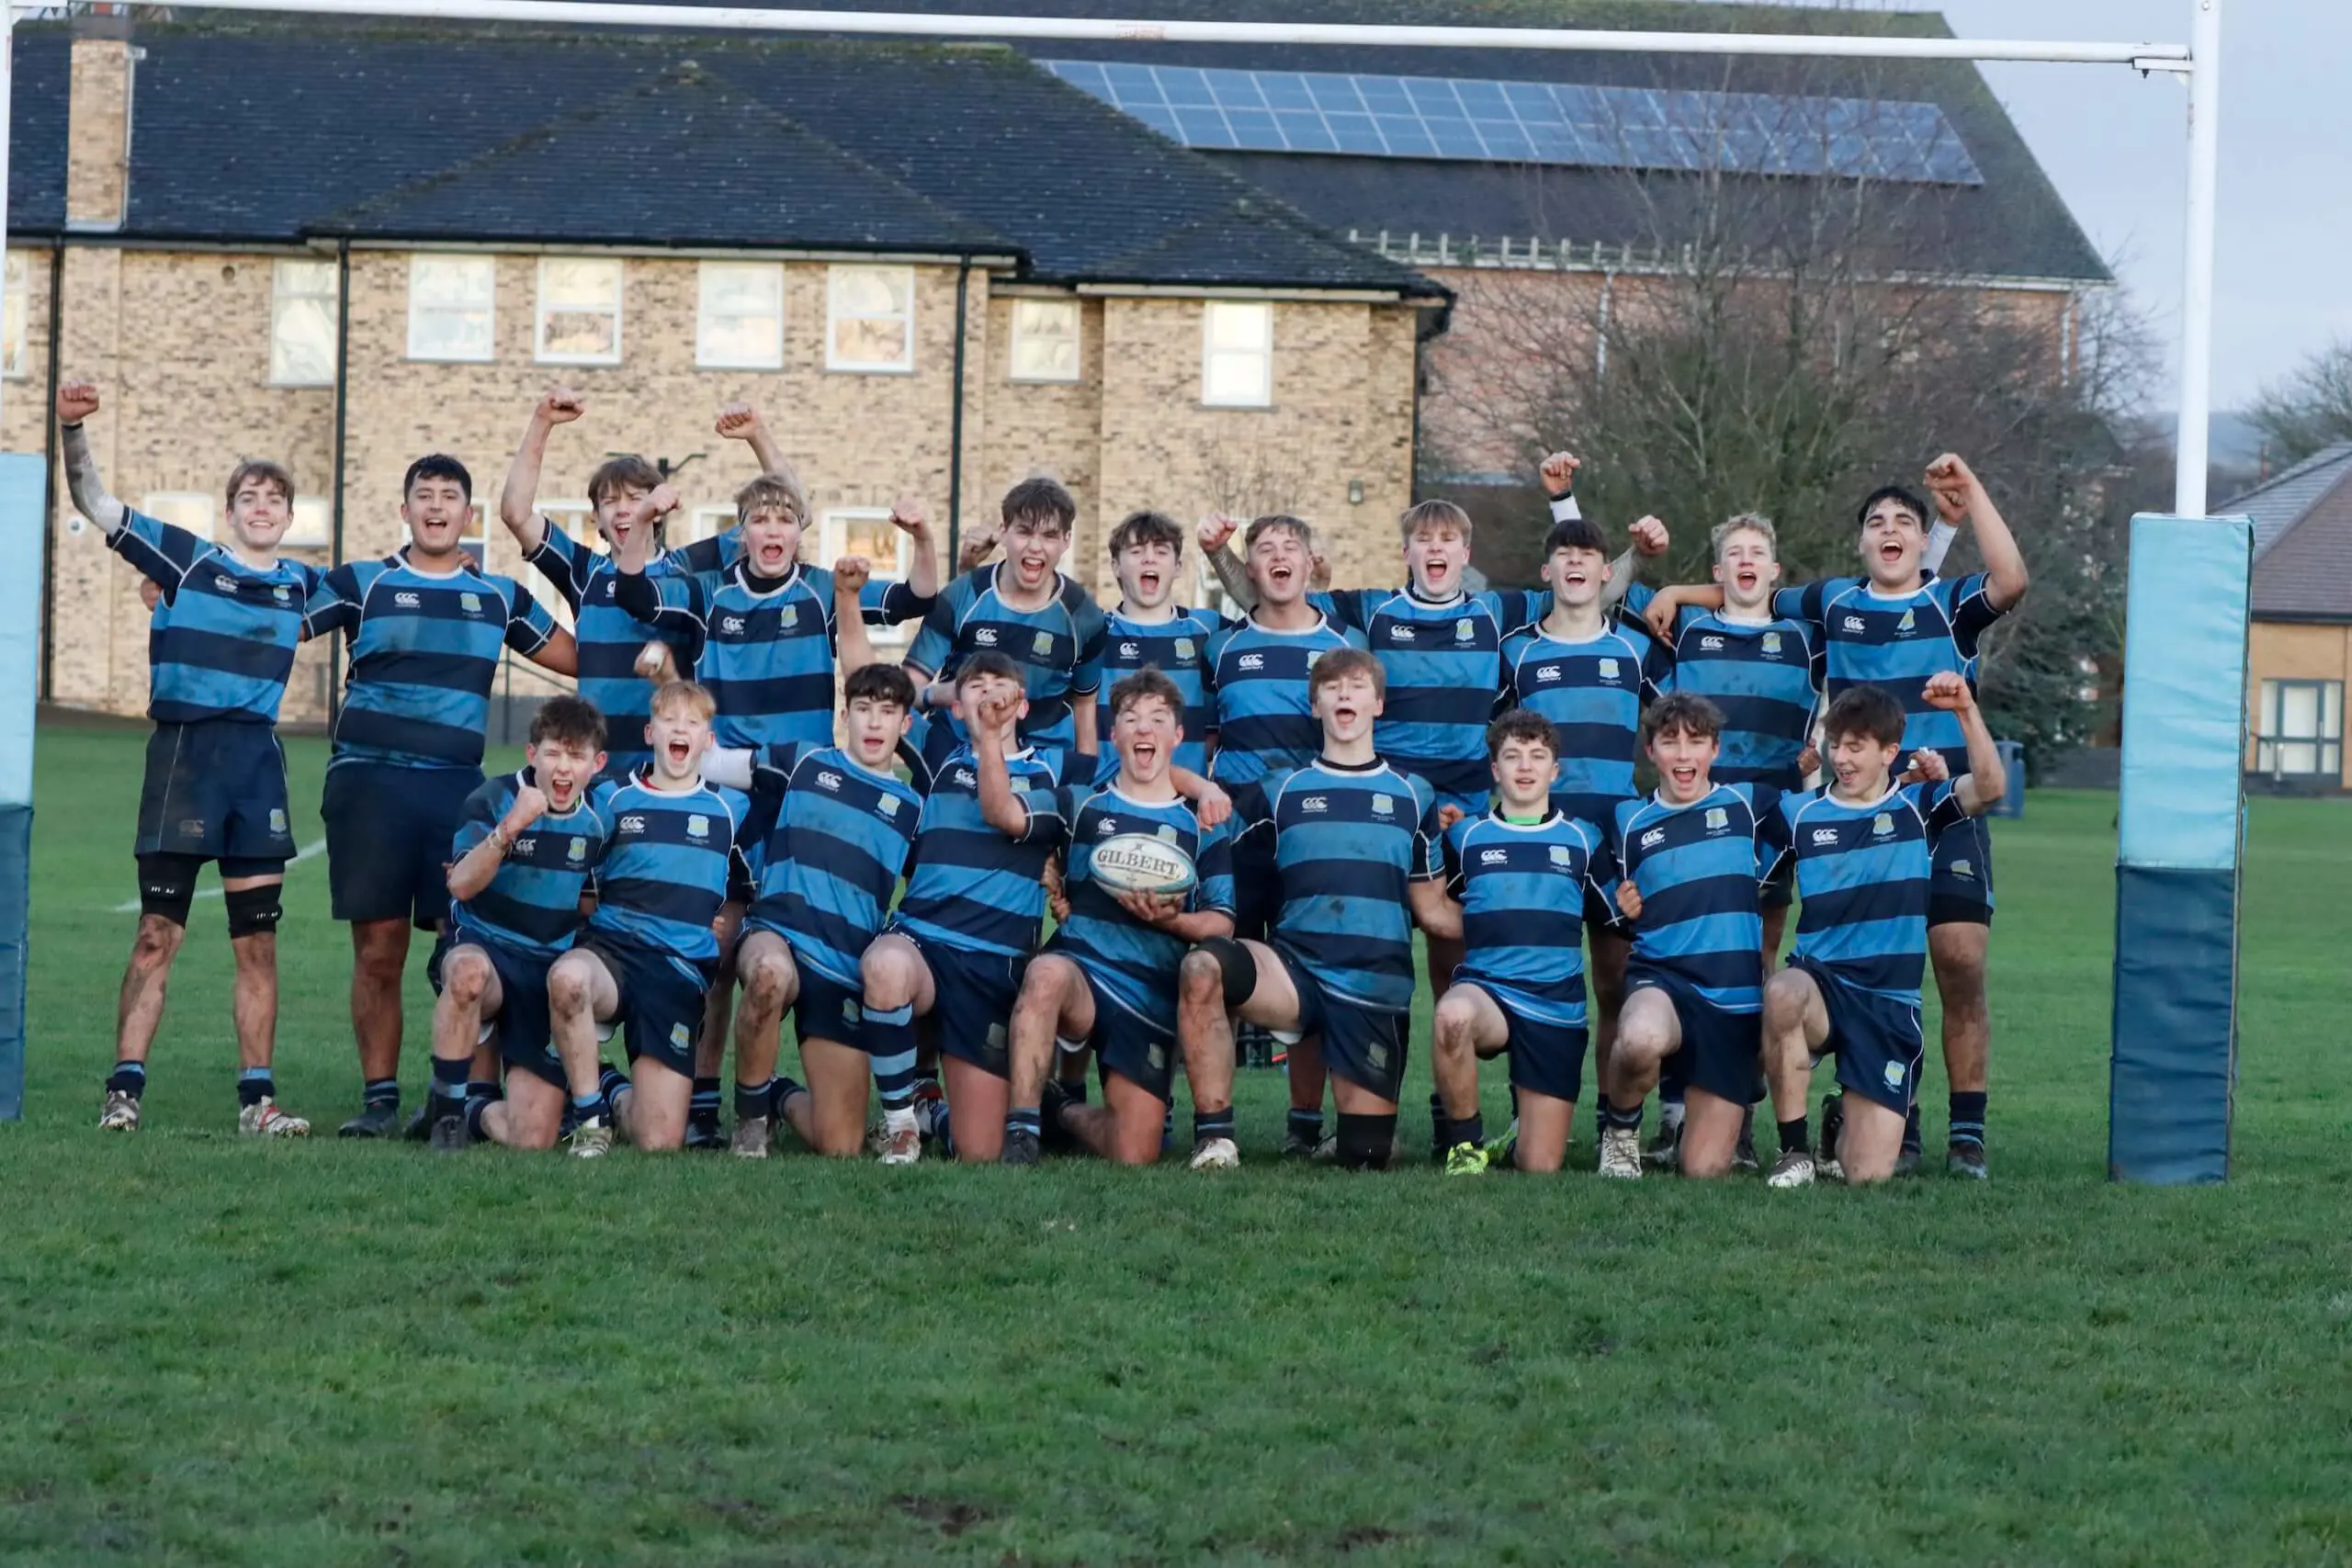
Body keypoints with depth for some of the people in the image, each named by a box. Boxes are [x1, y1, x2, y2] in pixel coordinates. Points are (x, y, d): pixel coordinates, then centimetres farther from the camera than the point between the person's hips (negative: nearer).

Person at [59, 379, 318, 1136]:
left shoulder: (304, 586, 10)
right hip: (184, 754, -3)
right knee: (157, 935, -4)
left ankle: (258, 1099, 9)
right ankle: (124, 1089, -2)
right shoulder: (185, 559, 0)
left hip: (258, 760, 3)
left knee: (258, 942, 5)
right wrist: (72, 429, -16)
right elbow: (94, 503, -3)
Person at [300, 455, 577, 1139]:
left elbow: (583, 658, 21)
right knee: (378, 949, -2)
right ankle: (379, 1097, 6)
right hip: (370, 781, -2)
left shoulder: (501, 597, 15)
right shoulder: (361, 583, 7)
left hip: (458, 789, 2)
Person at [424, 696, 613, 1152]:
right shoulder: (496, 798, -11)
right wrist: (509, 827, -40)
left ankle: (476, 1113, 32)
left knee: (533, 1140, -6)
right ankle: (445, 1108, -23)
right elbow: (462, 884, -26)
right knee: (468, 972, -44)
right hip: (483, 948, -3)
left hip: (550, 974, 3)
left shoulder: (602, 811, -1)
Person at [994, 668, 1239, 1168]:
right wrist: (989, 736, -20)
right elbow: (1004, 814, -6)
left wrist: (1172, 921, -15)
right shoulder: (1082, 805, 12)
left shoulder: (1204, 827, 13)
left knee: (1134, 1155, -8)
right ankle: (1020, 1133, -32)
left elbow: (1222, 924, 6)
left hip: (1154, 996, 1)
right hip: (1079, 971, -1)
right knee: (1047, 973, -41)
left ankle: (1062, 1111, 27)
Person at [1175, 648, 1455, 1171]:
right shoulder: (1280, 791, 13)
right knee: (1202, 967, -33)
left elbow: (1432, 912, 14)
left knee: (1363, 1158, -4)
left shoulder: (1413, 796, 13)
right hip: (1296, 968, 0)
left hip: (1377, 986, 0)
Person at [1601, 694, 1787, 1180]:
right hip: (1661, 979, 0)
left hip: (1737, 998, 1)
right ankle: (1620, 1132, -8)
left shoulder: (1750, 806, 7)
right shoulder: (1632, 823, 9)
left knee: (1705, 1169, -4)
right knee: (1641, 1040, -40)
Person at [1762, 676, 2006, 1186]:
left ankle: (1843, 1125, 30)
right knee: (1783, 993, -41)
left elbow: (1990, 788, -12)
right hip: (1820, 987, 0)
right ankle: (1794, 1151, -22)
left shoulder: (1918, 807, 5)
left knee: (1868, 1174, -10)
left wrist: (1966, 712, -26)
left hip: (1890, 1005, 0)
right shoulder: (1800, 814, 8)